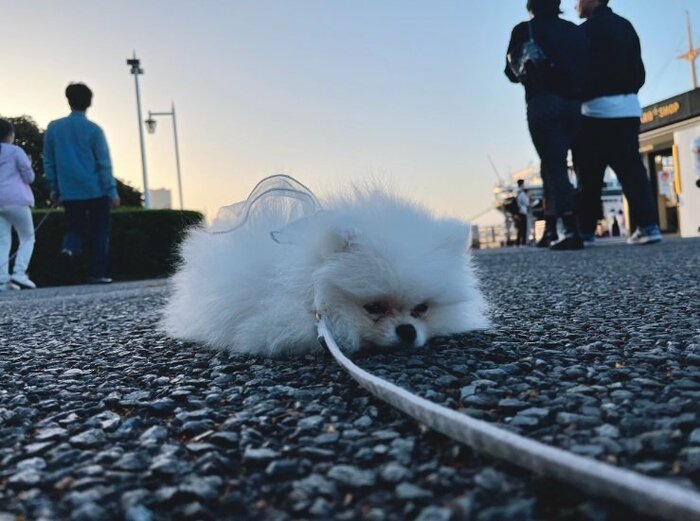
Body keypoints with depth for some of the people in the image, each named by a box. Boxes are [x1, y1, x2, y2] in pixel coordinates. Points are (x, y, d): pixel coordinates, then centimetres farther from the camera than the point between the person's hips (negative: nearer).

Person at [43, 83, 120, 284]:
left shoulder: (53, 128, 6)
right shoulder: (94, 130, -6)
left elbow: (48, 162, 8)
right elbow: (104, 164, -8)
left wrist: (55, 189, 16)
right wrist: (112, 191, -4)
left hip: (69, 193, 3)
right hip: (96, 191, -3)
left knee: (77, 228, 17)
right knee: (99, 233, 7)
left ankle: (69, 247, -15)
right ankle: (98, 274, 4)